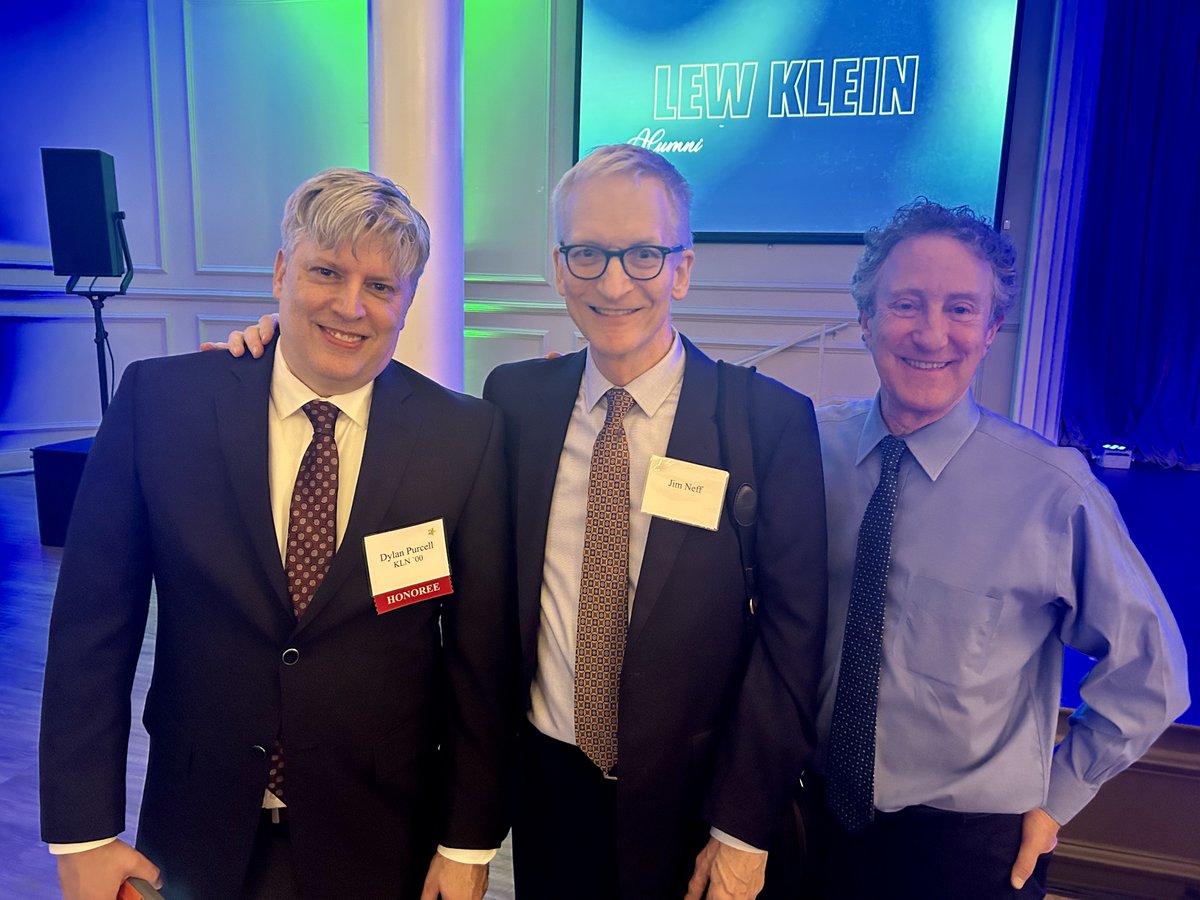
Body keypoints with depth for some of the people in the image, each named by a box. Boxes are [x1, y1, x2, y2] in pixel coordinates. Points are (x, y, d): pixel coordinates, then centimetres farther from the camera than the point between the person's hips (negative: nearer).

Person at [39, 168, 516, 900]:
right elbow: (94, 623, -5)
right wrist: (84, 834, -4)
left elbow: (482, 653, -8)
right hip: (198, 840, 1)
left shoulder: (468, 437, -13)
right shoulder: (158, 401, -9)